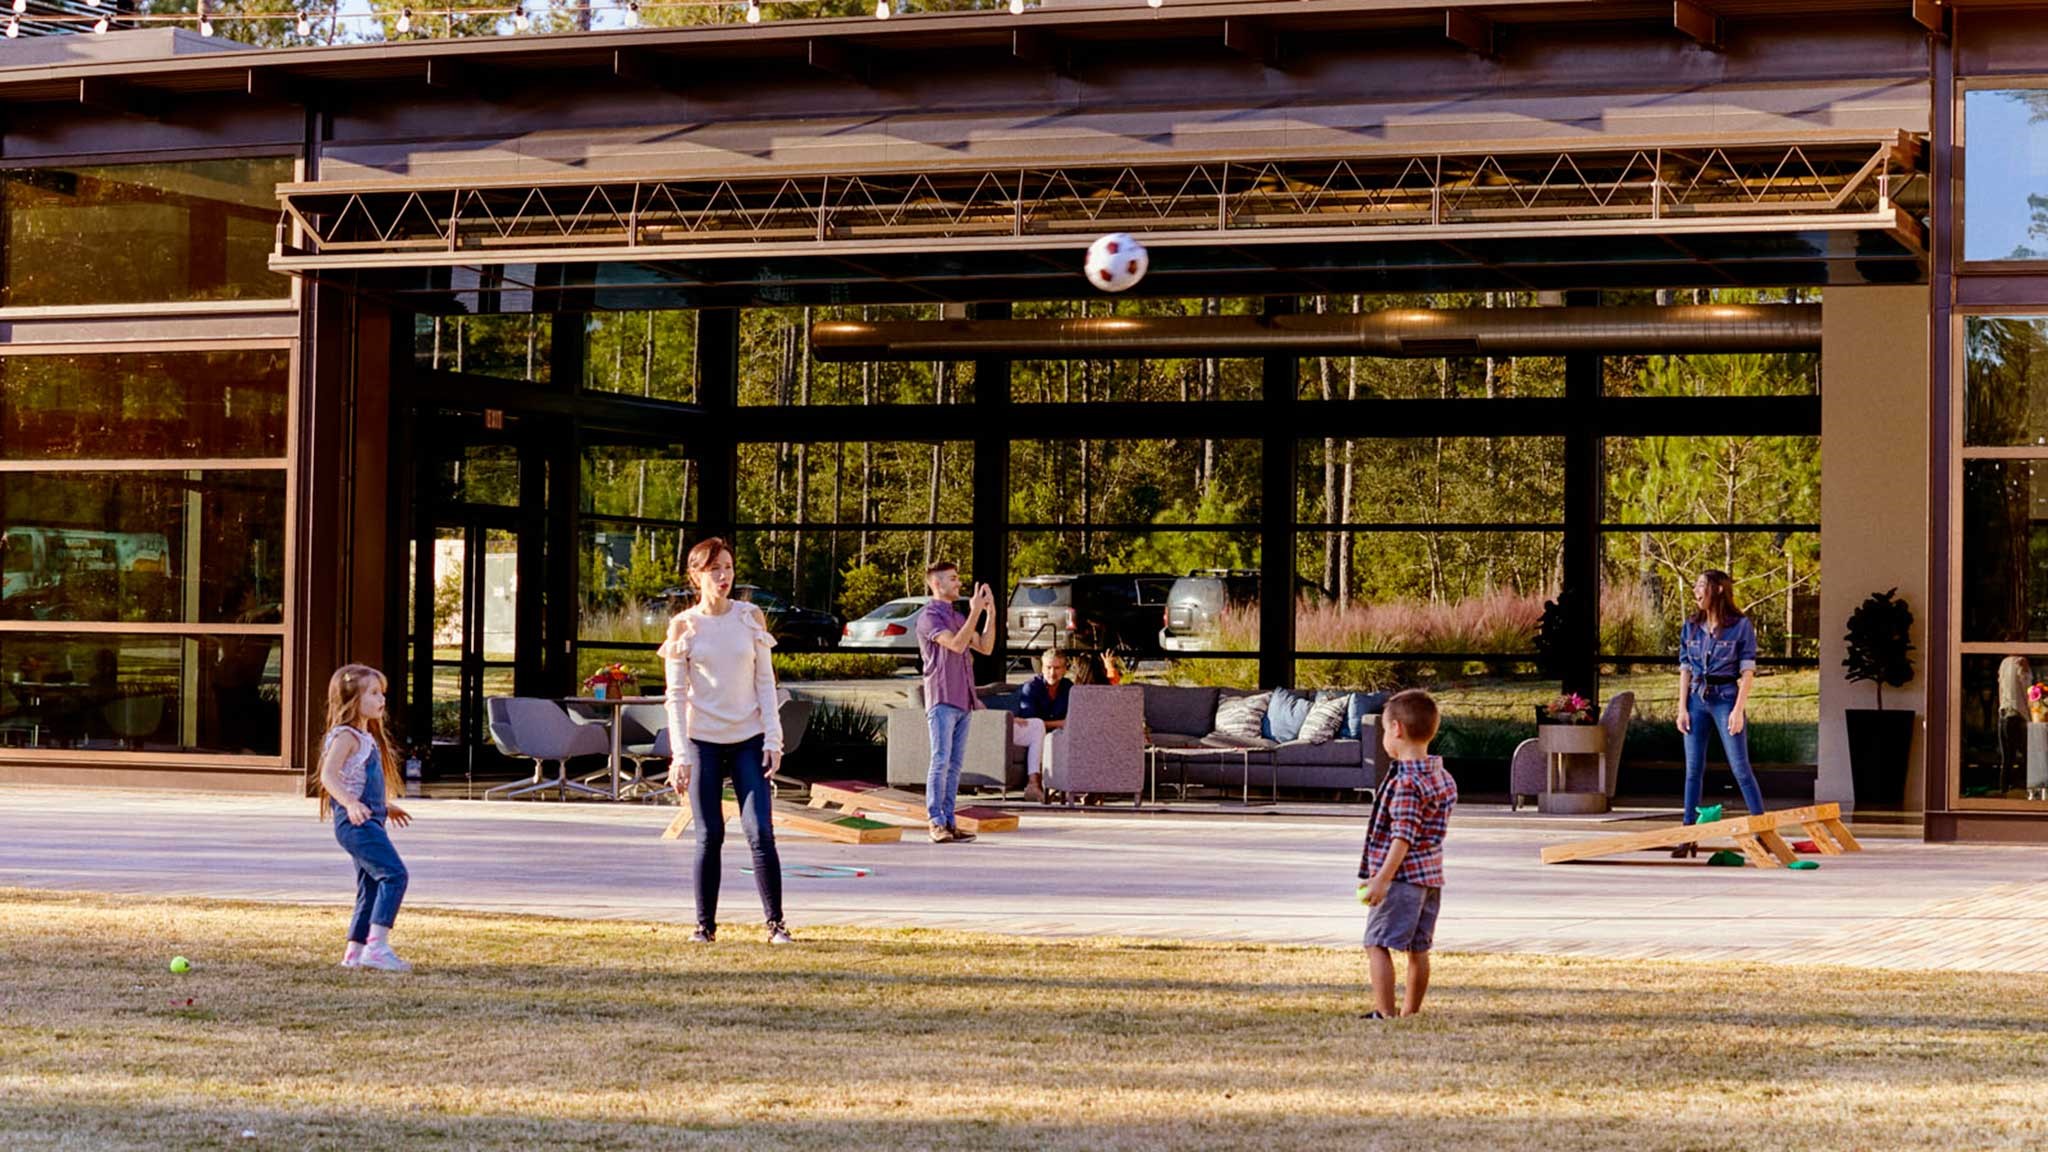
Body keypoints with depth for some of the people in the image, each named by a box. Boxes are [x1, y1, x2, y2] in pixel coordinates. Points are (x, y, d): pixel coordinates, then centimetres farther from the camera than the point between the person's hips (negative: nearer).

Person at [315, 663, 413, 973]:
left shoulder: (366, 738, 19)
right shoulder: (345, 736, -11)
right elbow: (328, 776, -24)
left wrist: (386, 807, 40)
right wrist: (350, 804, -38)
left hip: (368, 822, 10)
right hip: (354, 822, -10)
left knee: (371, 888, 12)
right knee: (394, 874, -20)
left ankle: (354, 953, 17)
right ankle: (377, 946, -25)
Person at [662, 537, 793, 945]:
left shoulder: (750, 618, 4)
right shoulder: (684, 626, 0)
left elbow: (765, 682, 6)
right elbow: (676, 695, -1)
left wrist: (773, 739, -3)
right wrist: (680, 754, -8)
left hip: (748, 741, 1)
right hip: (703, 742, -1)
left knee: (761, 833, -7)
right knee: (710, 837, 0)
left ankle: (775, 923, -1)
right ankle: (705, 925, 10)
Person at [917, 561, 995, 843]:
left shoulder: (957, 617, 19)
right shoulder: (929, 617, -6)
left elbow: (985, 647, 14)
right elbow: (957, 644, -19)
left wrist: (991, 613, 5)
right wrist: (975, 612, -16)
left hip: (962, 702, 8)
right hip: (941, 700, -8)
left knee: (955, 763, 5)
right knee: (941, 762, -10)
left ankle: (949, 822, 6)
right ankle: (936, 823, -10)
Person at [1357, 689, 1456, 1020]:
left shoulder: (1406, 782, -17)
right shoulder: (1442, 778, 12)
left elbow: (1403, 837, -23)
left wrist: (1382, 878, -25)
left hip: (1403, 876, -10)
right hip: (1432, 875, 10)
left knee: (1377, 944, -8)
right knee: (1418, 948, 14)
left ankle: (1385, 1013, -13)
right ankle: (1412, 1012, 21)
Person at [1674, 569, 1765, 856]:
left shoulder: (1741, 625, -4)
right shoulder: (1691, 627, 9)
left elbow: (1748, 671, -6)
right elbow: (1685, 670, 9)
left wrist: (1738, 710, -13)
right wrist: (1682, 708, 1)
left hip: (1726, 698, -5)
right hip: (1697, 700, 5)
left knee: (1740, 768, -6)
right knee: (1693, 770, 5)